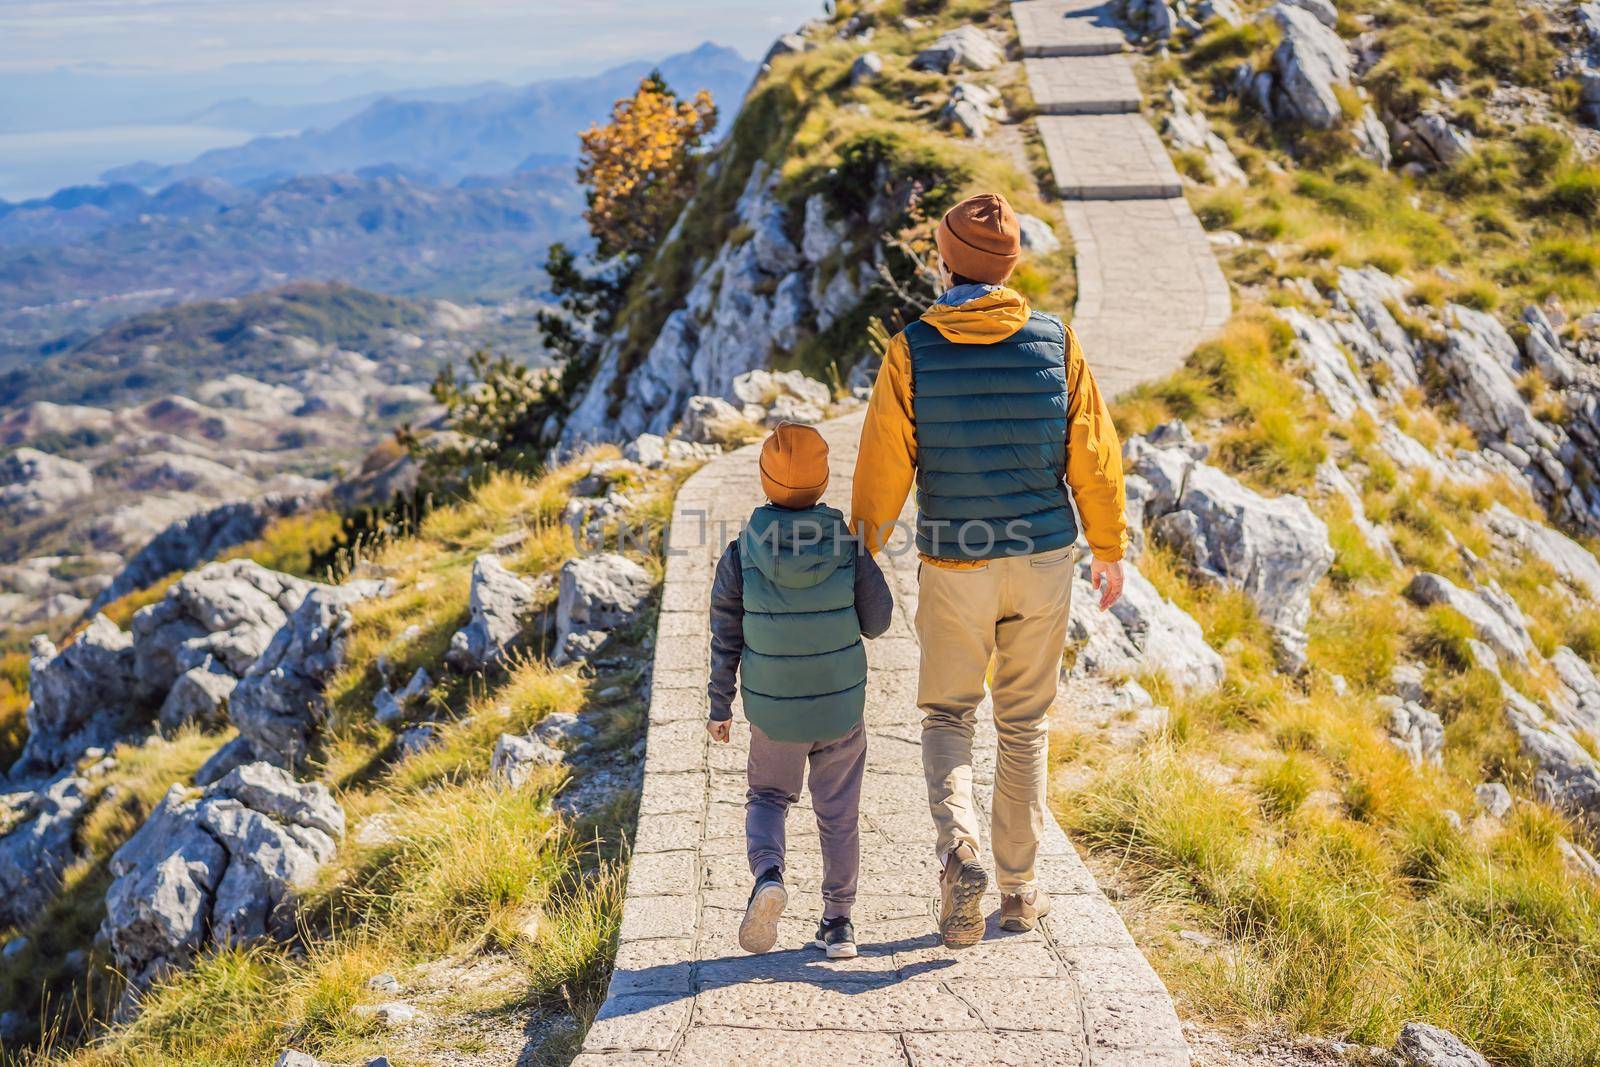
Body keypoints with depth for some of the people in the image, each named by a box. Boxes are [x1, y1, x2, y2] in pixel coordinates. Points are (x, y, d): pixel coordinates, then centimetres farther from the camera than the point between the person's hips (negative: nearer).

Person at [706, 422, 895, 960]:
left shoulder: (740, 555, -12)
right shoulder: (849, 546, -12)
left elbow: (725, 640, -6)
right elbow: (877, 621, -4)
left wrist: (719, 707, 6)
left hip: (772, 713, 0)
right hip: (842, 708, 0)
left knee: (767, 797, 21)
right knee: (839, 814, 15)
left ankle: (767, 874, -5)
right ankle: (838, 922, 22)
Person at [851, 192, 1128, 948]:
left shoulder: (911, 352, -10)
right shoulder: (1056, 343, -5)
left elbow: (884, 465, -8)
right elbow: (1094, 455, 0)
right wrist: (1108, 550, 12)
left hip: (953, 566, -2)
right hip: (1043, 558, 2)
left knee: (947, 715, 15)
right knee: (1025, 721, 15)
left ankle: (958, 847, -10)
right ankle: (1019, 889, 22)